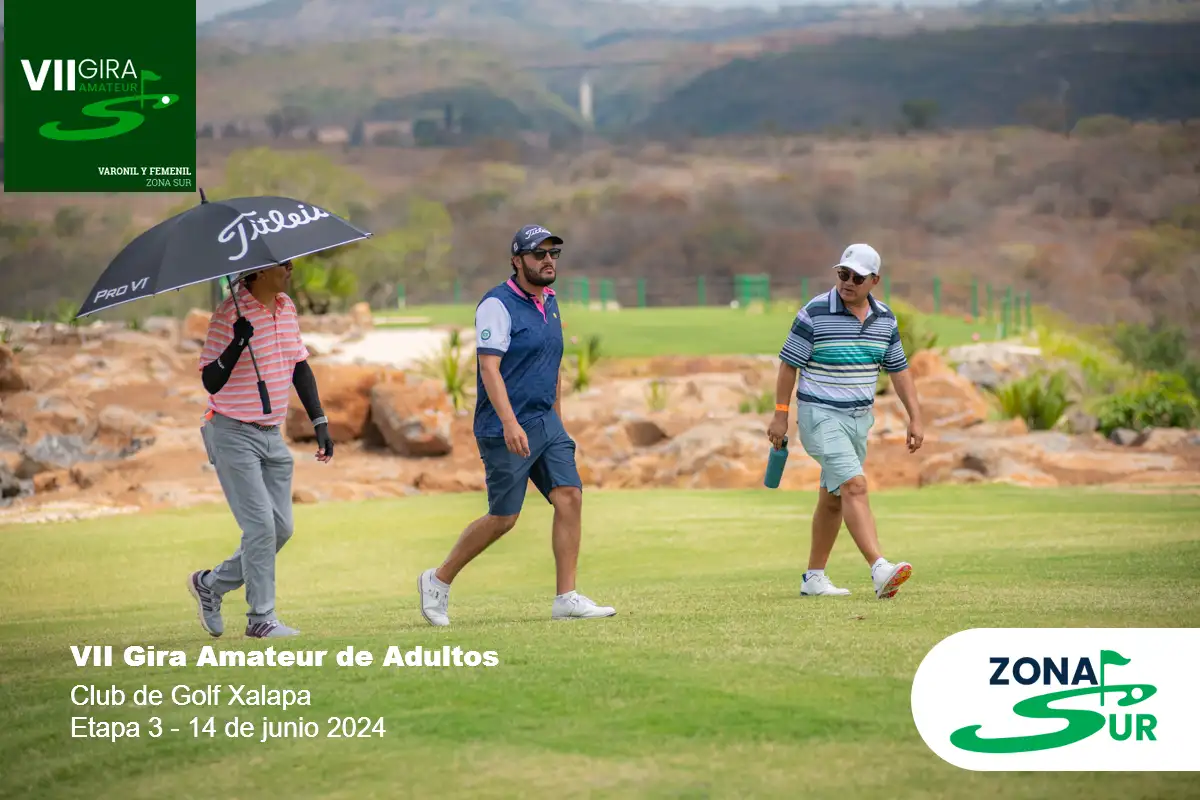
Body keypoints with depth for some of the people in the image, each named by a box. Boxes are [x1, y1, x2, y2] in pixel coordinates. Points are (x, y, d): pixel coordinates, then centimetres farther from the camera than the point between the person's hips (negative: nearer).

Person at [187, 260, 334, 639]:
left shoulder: (287, 308, 7)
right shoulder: (230, 313, -16)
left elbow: (300, 367, 16)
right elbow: (211, 382, -17)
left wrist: (319, 422, 12)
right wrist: (237, 344, -33)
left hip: (272, 435, 7)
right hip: (233, 434, -7)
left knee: (281, 528, 5)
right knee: (260, 525, -12)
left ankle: (210, 584, 22)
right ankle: (261, 618, -2)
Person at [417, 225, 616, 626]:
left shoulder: (549, 303, 14)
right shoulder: (498, 305, -12)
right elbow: (489, 368, -20)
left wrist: (558, 422, 23)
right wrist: (509, 422, -30)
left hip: (546, 425, 8)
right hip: (505, 430, -8)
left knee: (570, 496, -6)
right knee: (503, 518, -4)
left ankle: (567, 598, -3)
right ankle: (439, 580, 14)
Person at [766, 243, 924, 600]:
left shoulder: (884, 319, 4)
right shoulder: (814, 313, -12)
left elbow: (899, 369, 12)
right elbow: (789, 364, -6)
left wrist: (915, 418, 7)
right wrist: (780, 416, -6)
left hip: (860, 418, 6)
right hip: (820, 416, -6)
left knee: (833, 499, 13)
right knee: (854, 485, -21)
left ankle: (814, 577, 23)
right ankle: (880, 570, -32)